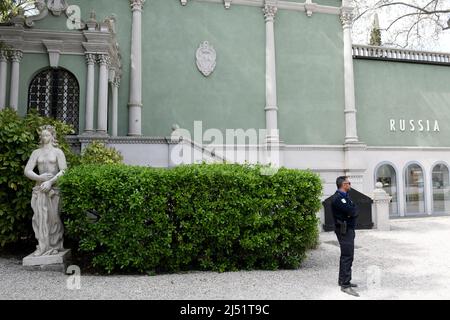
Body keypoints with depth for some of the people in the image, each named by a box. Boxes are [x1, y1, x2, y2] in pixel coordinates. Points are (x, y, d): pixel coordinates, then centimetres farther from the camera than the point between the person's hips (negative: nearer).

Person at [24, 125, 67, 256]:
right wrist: (40, 177, -11)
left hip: (54, 188, -2)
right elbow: (27, 171, 6)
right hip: (40, 189, 2)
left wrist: (50, 181, -15)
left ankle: (54, 246, 7)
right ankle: (42, 247, 5)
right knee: (40, 217, -1)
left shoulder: (58, 152, 5)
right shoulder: (36, 153, 12)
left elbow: (63, 170, -4)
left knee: (53, 217, -1)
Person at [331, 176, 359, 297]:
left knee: (346, 255, 15)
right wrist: (352, 211, -3)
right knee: (347, 256, -11)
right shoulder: (337, 198, -18)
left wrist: (351, 212, -12)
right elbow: (352, 211, -23)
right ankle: (345, 285, -9)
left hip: (349, 229, 10)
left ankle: (342, 280, 24)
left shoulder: (345, 196, 15)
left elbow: (354, 210, 7)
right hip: (344, 230, -10)